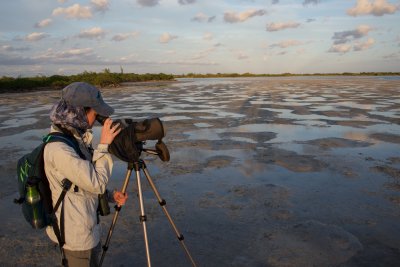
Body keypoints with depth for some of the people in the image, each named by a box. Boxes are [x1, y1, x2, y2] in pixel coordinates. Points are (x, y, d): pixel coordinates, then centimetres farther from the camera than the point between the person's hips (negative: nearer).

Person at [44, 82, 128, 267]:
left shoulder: (74, 137, 1)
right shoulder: (58, 149, -28)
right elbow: (97, 183, -25)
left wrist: (110, 195, 2)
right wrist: (104, 145, -19)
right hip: (77, 235, -8)